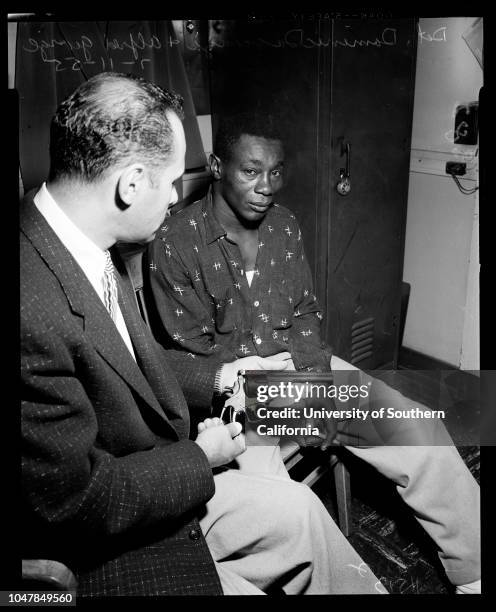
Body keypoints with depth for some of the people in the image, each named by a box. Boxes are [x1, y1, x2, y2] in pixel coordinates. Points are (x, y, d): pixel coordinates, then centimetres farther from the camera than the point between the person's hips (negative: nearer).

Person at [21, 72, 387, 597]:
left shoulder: (83, 250, -6)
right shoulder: (32, 308, -35)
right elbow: (75, 498, -27)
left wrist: (217, 377, 8)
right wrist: (199, 458, -15)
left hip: (158, 485, 8)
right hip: (98, 556, -8)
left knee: (298, 509, 14)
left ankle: (370, 591, 39)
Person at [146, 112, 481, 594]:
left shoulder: (285, 227, 5)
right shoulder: (175, 244, -11)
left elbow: (306, 312, 10)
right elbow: (194, 355, -10)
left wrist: (316, 375, -8)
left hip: (298, 363, 5)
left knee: (420, 430, -8)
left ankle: (475, 575, 6)